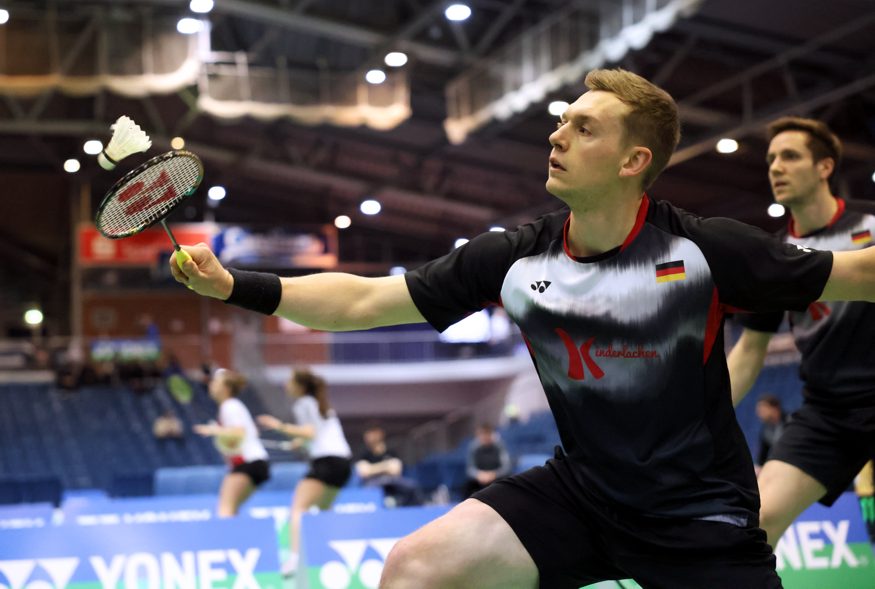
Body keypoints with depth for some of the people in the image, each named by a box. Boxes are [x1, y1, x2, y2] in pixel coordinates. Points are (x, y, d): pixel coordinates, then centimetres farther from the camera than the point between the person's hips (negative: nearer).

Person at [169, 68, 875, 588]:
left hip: (702, 519, -3)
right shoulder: (513, 259, -6)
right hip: (579, 489, 3)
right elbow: (361, 300, -2)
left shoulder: (705, 249, -16)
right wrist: (234, 284, -9)